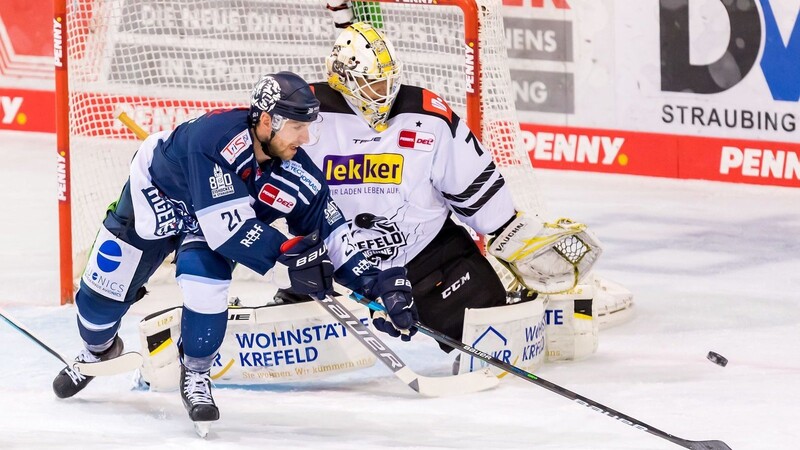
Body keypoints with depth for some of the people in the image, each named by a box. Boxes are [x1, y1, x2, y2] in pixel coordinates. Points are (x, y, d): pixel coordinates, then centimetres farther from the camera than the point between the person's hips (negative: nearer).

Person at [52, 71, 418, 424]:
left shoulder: (296, 175, -25)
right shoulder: (215, 136, -41)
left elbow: (331, 233, -14)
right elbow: (227, 226, -43)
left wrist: (380, 282, -24)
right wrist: (288, 253, -45)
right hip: (154, 198, -3)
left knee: (205, 281, -26)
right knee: (103, 292, 5)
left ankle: (196, 374, -2)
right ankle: (98, 349, 40)